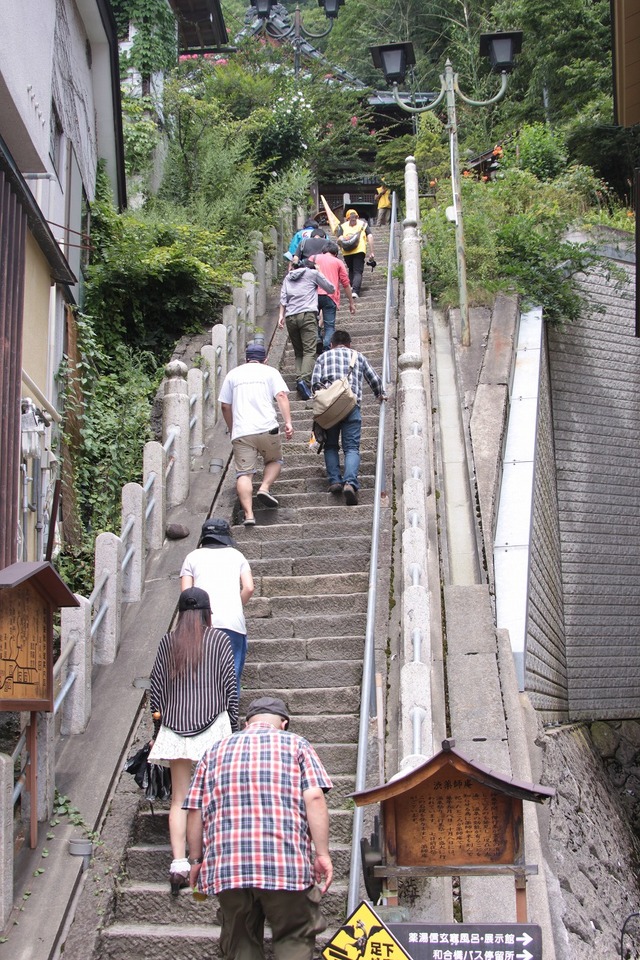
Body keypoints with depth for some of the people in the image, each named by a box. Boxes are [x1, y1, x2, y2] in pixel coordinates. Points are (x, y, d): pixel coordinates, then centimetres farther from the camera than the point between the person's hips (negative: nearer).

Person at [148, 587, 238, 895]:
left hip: (174, 727, 2)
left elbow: (156, 687, 9)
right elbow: (229, 686, 1)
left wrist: (158, 729, 16)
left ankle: (178, 864, -4)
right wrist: (233, 727, 8)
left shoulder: (168, 641, 9)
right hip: (212, 723, -2)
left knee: (179, 798, 4)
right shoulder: (219, 639, 3)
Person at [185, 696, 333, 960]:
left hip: (226, 866, 3)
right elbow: (314, 798, -4)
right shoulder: (295, 745, 9)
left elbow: (195, 810, 12)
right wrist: (322, 853, -4)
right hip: (287, 863, -3)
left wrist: (196, 860, 18)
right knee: (295, 938, 8)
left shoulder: (216, 751, 18)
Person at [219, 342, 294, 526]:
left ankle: (248, 514, -16)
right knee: (274, 461, 22)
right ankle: (265, 487, -3)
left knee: (244, 473, -2)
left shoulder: (233, 374, 18)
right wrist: (288, 422, -10)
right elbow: (281, 396, -4)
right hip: (267, 428, -1)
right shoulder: (270, 371, 12)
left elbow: (225, 406, 16)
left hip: (241, 432, 1)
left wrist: (232, 430, 27)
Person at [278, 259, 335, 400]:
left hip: (290, 317, 4)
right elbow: (331, 289, 20)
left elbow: (283, 298, 11)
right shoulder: (313, 273, 15)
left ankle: (299, 378, -7)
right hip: (307, 314, -4)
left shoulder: (288, 277, 24)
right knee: (310, 350, -13)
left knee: (298, 352, 11)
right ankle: (304, 379, -32)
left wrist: (281, 315, 7)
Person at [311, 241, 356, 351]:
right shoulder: (338, 262, 14)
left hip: (314, 295, 1)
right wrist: (351, 303, 14)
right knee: (329, 326, 1)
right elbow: (346, 283, 10)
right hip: (330, 296, -1)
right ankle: (326, 349, -16)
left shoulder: (314, 258, 17)